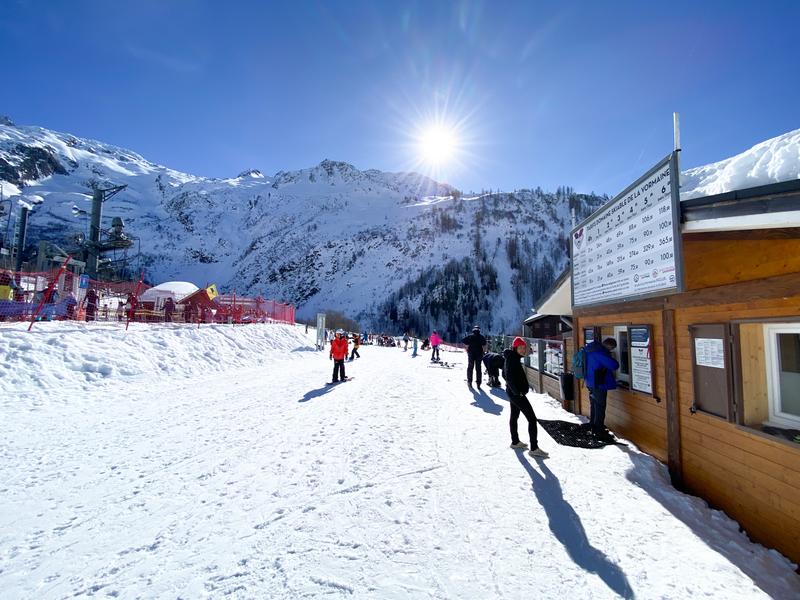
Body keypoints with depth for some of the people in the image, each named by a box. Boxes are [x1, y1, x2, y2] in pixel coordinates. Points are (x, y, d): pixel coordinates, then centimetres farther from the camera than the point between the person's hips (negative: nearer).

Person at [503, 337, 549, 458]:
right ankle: (534, 448, -6)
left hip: (512, 392, 11)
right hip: (517, 394, -11)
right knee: (532, 419, -8)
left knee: (514, 416, 20)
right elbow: (509, 377, -28)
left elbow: (505, 375, 19)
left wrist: (514, 389, 17)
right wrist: (517, 392, -22)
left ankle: (515, 442, 34)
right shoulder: (512, 359, -21)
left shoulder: (511, 358, 9)